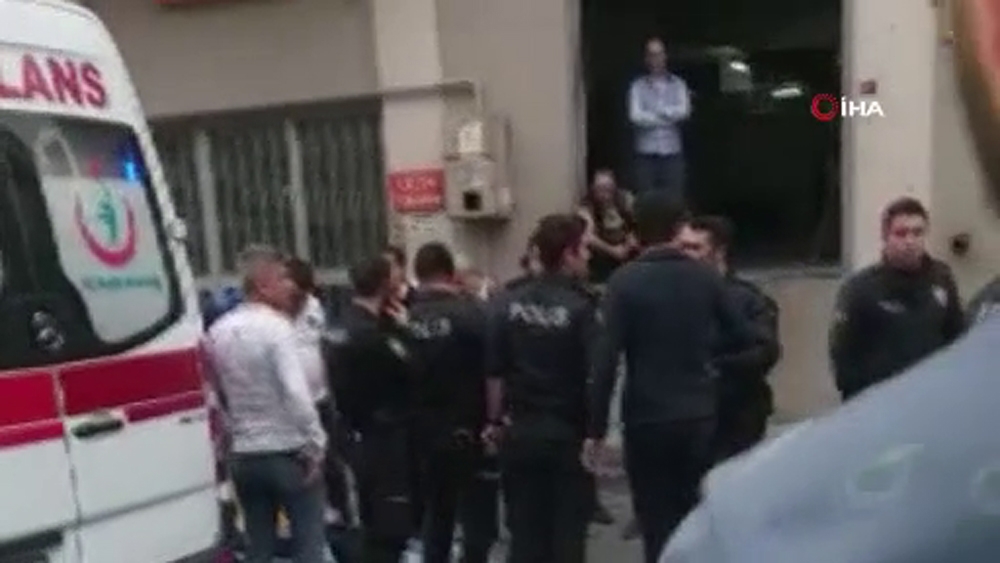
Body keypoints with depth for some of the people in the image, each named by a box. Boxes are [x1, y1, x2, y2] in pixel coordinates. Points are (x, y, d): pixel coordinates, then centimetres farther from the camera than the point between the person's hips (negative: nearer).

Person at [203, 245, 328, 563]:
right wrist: (316, 444, -17)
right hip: (289, 452, -6)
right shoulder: (276, 327, -16)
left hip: (244, 455, 6)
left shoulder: (217, 332, 5)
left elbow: (216, 394, 10)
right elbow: (296, 392, -24)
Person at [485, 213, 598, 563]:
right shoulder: (580, 306, -13)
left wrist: (494, 421, 10)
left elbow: (495, 372, 1)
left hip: (520, 431, 4)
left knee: (525, 529, 12)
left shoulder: (508, 303, -2)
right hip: (568, 433, -3)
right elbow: (594, 375, -15)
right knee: (568, 530, 8)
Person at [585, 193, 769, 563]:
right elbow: (745, 339, 3)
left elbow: (607, 359, -14)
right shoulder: (706, 277, 1)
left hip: (647, 420, -3)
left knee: (657, 523, 6)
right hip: (699, 417, 3)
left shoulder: (625, 282, -8)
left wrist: (596, 429, -9)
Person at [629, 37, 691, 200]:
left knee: (674, 200, -1)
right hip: (646, 153, -1)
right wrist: (669, 116, -5)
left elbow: (683, 112, -6)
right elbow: (636, 116, -10)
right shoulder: (638, 86, 4)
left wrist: (660, 110, -4)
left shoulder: (678, 84, 8)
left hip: (673, 152, 1)